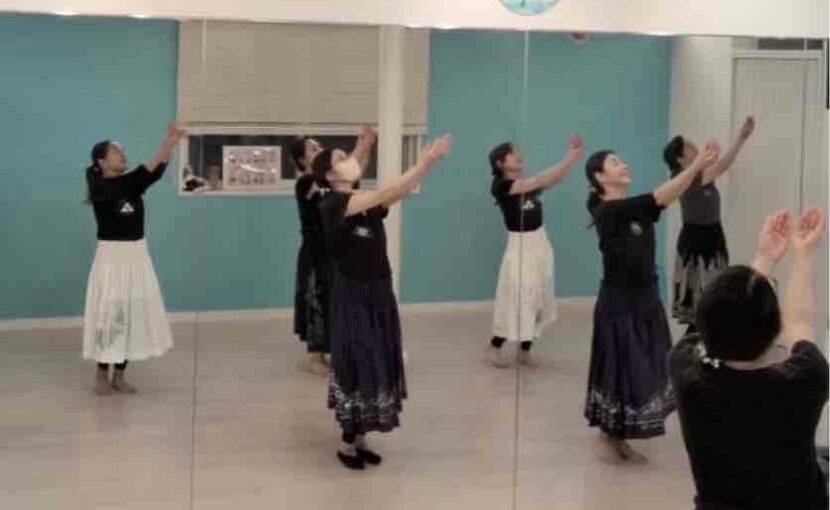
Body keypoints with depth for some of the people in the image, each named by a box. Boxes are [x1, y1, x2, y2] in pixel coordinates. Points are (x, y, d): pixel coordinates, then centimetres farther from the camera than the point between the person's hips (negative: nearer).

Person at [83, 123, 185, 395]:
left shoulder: (129, 184, 8)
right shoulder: (99, 188, -11)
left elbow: (154, 173, -9)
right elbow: (136, 178, -24)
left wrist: (169, 145, -26)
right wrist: (165, 147, -30)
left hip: (137, 255, 7)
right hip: (111, 257, -7)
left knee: (133, 314, 8)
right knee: (109, 314, -7)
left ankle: (119, 375, 16)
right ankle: (102, 375, 8)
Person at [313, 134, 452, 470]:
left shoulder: (368, 203, 8)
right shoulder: (332, 204, -15)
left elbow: (400, 191, -6)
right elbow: (383, 193, -24)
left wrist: (427, 162, -22)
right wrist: (424, 162, -26)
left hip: (379, 294, 7)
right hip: (352, 297, -7)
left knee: (379, 366, 10)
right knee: (358, 366, -2)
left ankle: (360, 439, 20)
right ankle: (347, 444, 11)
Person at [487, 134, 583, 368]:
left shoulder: (530, 184, 7)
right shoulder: (501, 186, -14)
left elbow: (553, 179, -5)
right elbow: (539, 180, -23)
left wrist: (572, 156, -19)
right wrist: (568, 159, -25)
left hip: (541, 245, 7)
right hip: (520, 247, -7)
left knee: (538, 302, 10)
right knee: (516, 301, -2)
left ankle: (525, 350, 21)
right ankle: (494, 348, 14)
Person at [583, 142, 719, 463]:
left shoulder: (637, 210, 7)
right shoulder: (607, 212, -16)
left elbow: (668, 197, -6)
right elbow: (657, 198, -25)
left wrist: (700, 167, -21)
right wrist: (696, 166, -30)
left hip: (646, 300, 8)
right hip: (618, 303, -8)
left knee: (644, 371, 11)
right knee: (618, 370, 2)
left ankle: (620, 441, 23)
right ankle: (606, 440, 19)